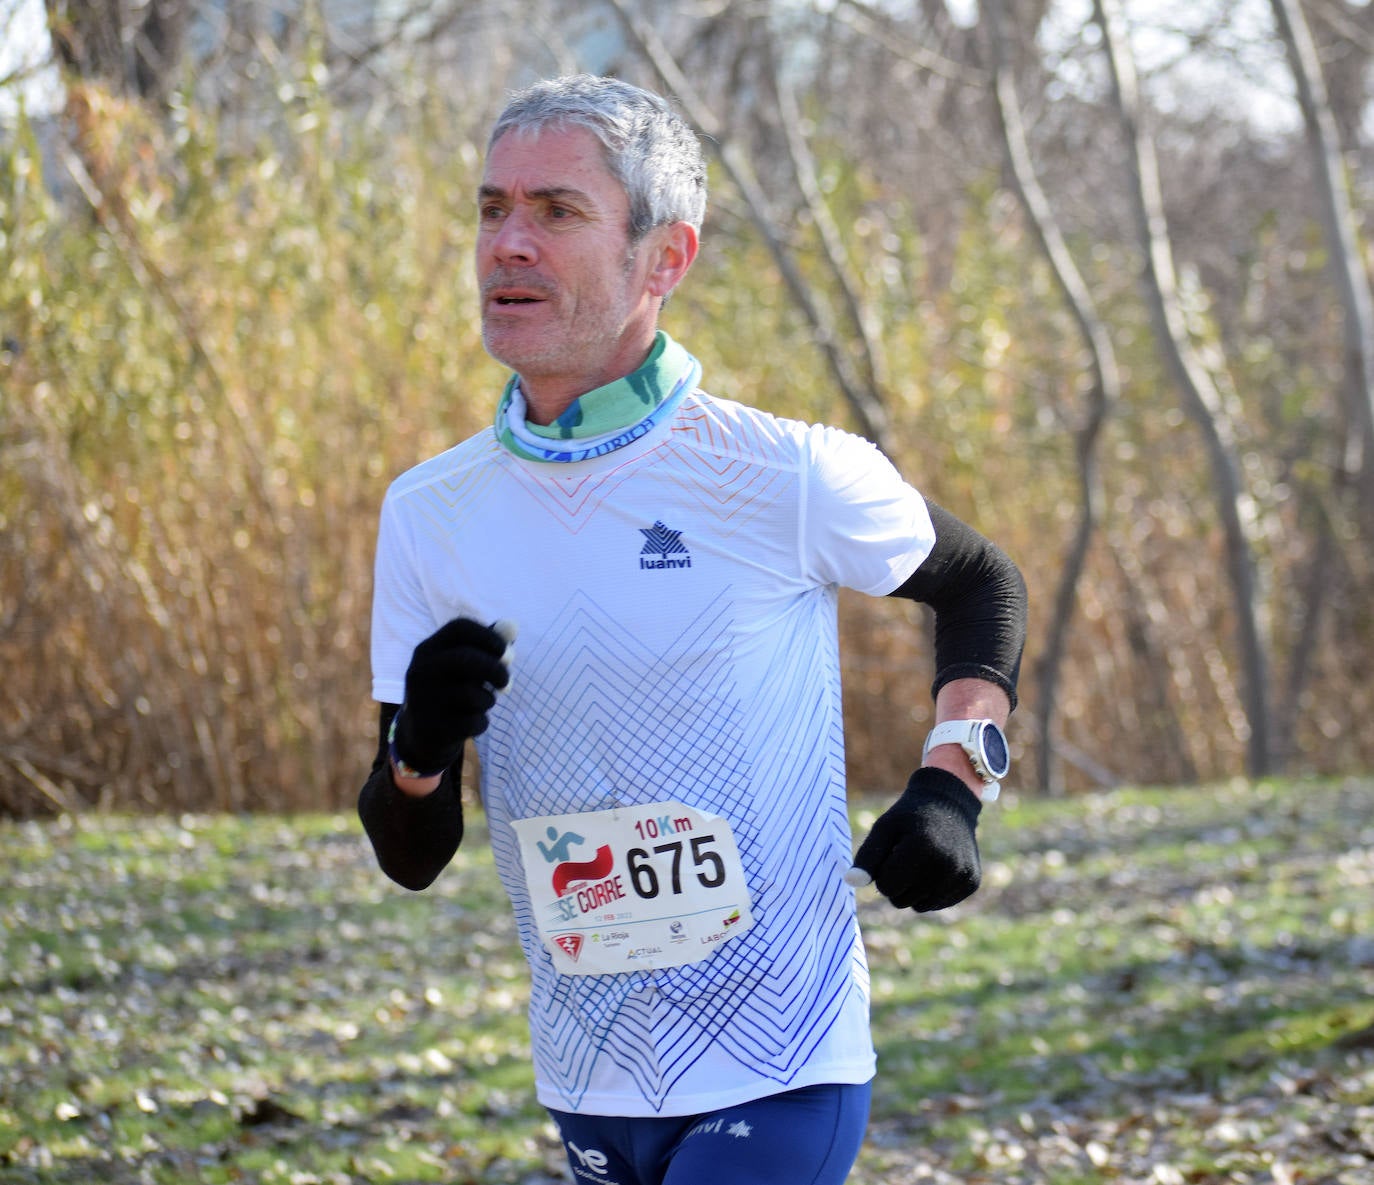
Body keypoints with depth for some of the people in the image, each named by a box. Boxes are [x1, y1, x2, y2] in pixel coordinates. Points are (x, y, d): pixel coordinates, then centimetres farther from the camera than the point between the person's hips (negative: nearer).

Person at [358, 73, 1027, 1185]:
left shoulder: (787, 478, -9)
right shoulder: (430, 513, 2)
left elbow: (984, 583, 11)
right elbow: (412, 858, 5)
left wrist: (952, 784, -4)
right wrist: (419, 751, -17)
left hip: (774, 1081, -5)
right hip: (586, 1083, 5)